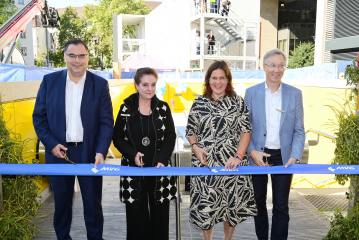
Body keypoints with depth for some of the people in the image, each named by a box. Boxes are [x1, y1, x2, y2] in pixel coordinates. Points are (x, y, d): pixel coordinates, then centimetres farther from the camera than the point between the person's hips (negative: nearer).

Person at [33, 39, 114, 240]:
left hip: (89, 153, -1)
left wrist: (101, 152, -15)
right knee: (61, 203, 15)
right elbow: (39, 116, 4)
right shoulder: (50, 81, 1)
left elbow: (107, 122, -4)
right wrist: (51, 144, -8)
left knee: (93, 204, 10)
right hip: (59, 152, 1)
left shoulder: (100, 84, -2)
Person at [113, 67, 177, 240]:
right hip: (133, 168, 0)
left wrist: (162, 160, -10)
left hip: (159, 167, 1)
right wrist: (132, 154, -12)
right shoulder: (126, 108, 1)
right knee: (136, 214, 3)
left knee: (160, 213, 5)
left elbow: (170, 137, 3)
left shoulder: (163, 108, 4)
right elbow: (117, 137, 3)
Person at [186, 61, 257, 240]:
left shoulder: (237, 102, 3)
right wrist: (195, 147, -10)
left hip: (231, 162, 0)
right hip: (205, 162, 0)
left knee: (232, 204, 10)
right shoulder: (199, 103, 4)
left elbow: (246, 131, 0)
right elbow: (190, 131, 9)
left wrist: (239, 156, -12)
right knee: (205, 204, 4)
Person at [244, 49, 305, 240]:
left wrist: (295, 156, -11)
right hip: (258, 156, 0)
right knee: (259, 202, 13)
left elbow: (299, 130, 2)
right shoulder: (251, 92, 1)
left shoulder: (295, 94, 2)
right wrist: (252, 152, -12)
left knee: (281, 206, 5)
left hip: (283, 157, 0)